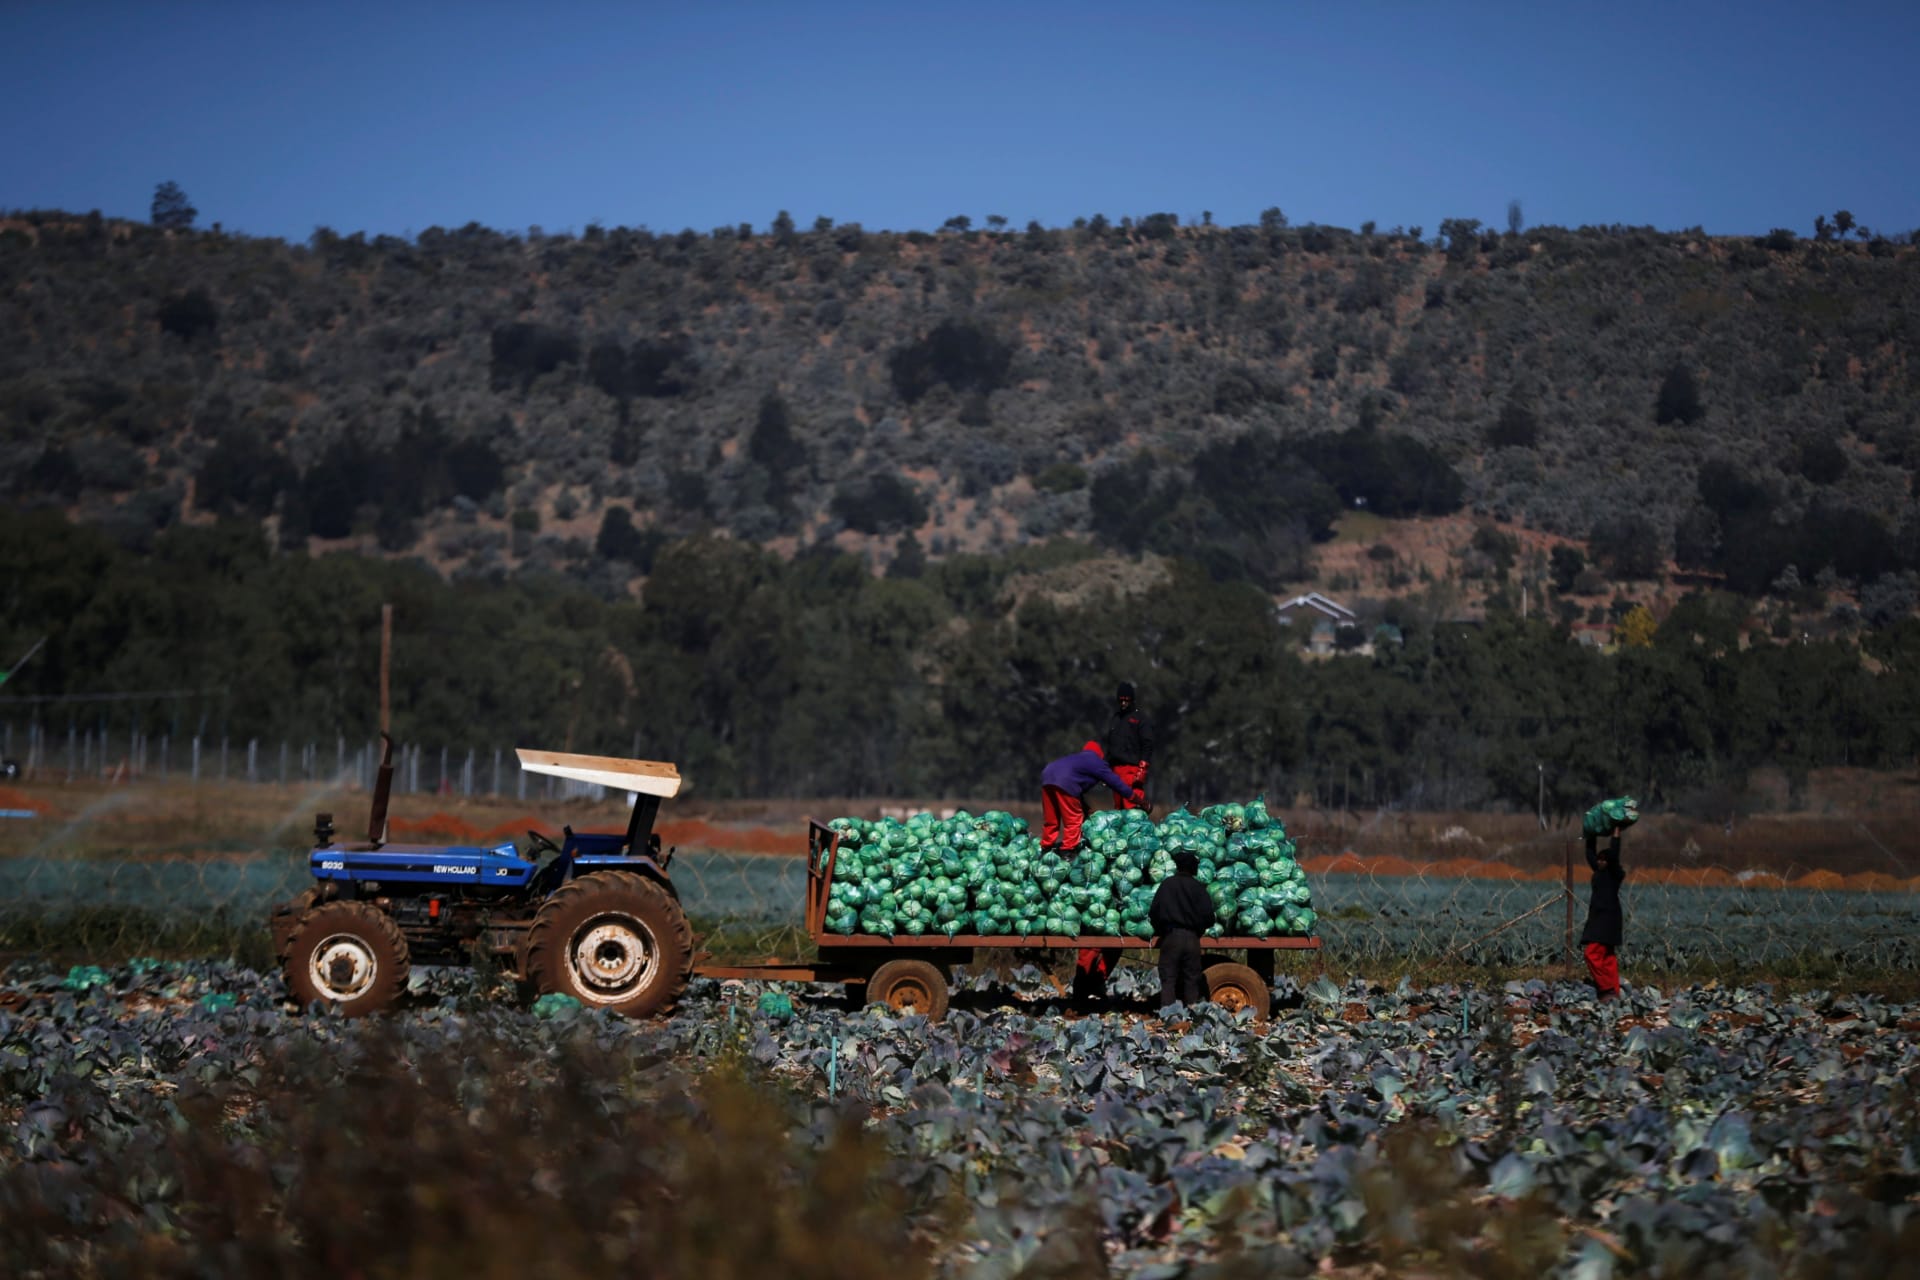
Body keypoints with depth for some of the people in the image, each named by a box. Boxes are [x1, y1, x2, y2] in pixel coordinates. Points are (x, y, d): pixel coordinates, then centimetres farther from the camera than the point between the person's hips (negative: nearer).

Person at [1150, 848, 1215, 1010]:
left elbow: (1154, 912, -3)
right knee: (1191, 980, 7)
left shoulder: (1167, 884, -1)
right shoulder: (1198, 887, 1)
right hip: (1192, 938, 1)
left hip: (1170, 936, -1)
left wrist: (1160, 930, 14)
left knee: (1168, 980, -1)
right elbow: (1208, 916, -2)